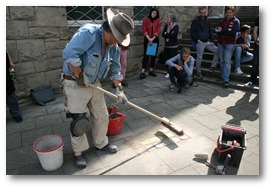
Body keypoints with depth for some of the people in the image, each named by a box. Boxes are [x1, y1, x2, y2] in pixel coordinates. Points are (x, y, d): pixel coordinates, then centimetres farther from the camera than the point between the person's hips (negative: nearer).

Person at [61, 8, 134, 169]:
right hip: (75, 84, -7)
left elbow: (115, 69, 9)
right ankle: (78, 152, 22)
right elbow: (69, 54, -31)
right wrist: (80, 76, -23)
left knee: (102, 116, 14)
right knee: (79, 120, 0)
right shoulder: (88, 33, -22)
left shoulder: (114, 47, 2)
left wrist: (119, 89, 2)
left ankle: (101, 143, 36)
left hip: (95, 84, 7)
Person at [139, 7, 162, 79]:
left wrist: (152, 39, -15)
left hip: (155, 39, 3)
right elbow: (144, 30, -6)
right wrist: (149, 39, -16)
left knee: (154, 55, 5)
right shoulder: (145, 20, 1)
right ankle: (143, 72, -11)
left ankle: (151, 70, 15)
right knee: (146, 55, -9)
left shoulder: (158, 21, 5)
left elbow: (158, 31, -4)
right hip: (147, 39, -3)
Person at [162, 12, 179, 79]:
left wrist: (166, 34, -5)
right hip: (166, 46, 5)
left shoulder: (176, 26, -5)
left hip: (173, 46, -5)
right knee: (167, 59, 5)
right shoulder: (166, 26, 11)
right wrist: (169, 34, -13)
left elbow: (173, 35, -18)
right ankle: (168, 72, 17)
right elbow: (163, 34, 0)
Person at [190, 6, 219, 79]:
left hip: (207, 42, 5)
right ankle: (198, 73, 11)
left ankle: (213, 66, 9)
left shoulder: (207, 20, 12)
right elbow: (192, 32, -5)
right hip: (200, 43, -5)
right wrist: (197, 39, -14)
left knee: (218, 51, -2)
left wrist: (211, 41, 6)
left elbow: (210, 32, 15)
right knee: (199, 59, -1)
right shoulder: (195, 21, -3)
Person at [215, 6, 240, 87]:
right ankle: (222, 76, 22)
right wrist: (227, 30, -12)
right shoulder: (222, 21, 12)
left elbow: (233, 32, -15)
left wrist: (222, 31, -9)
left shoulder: (236, 21, 0)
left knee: (227, 61, -12)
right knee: (222, 61, 10)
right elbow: (217, 30, -3)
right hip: (220, 43, 4)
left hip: (229, 44, -4)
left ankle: (226, 80, -15)